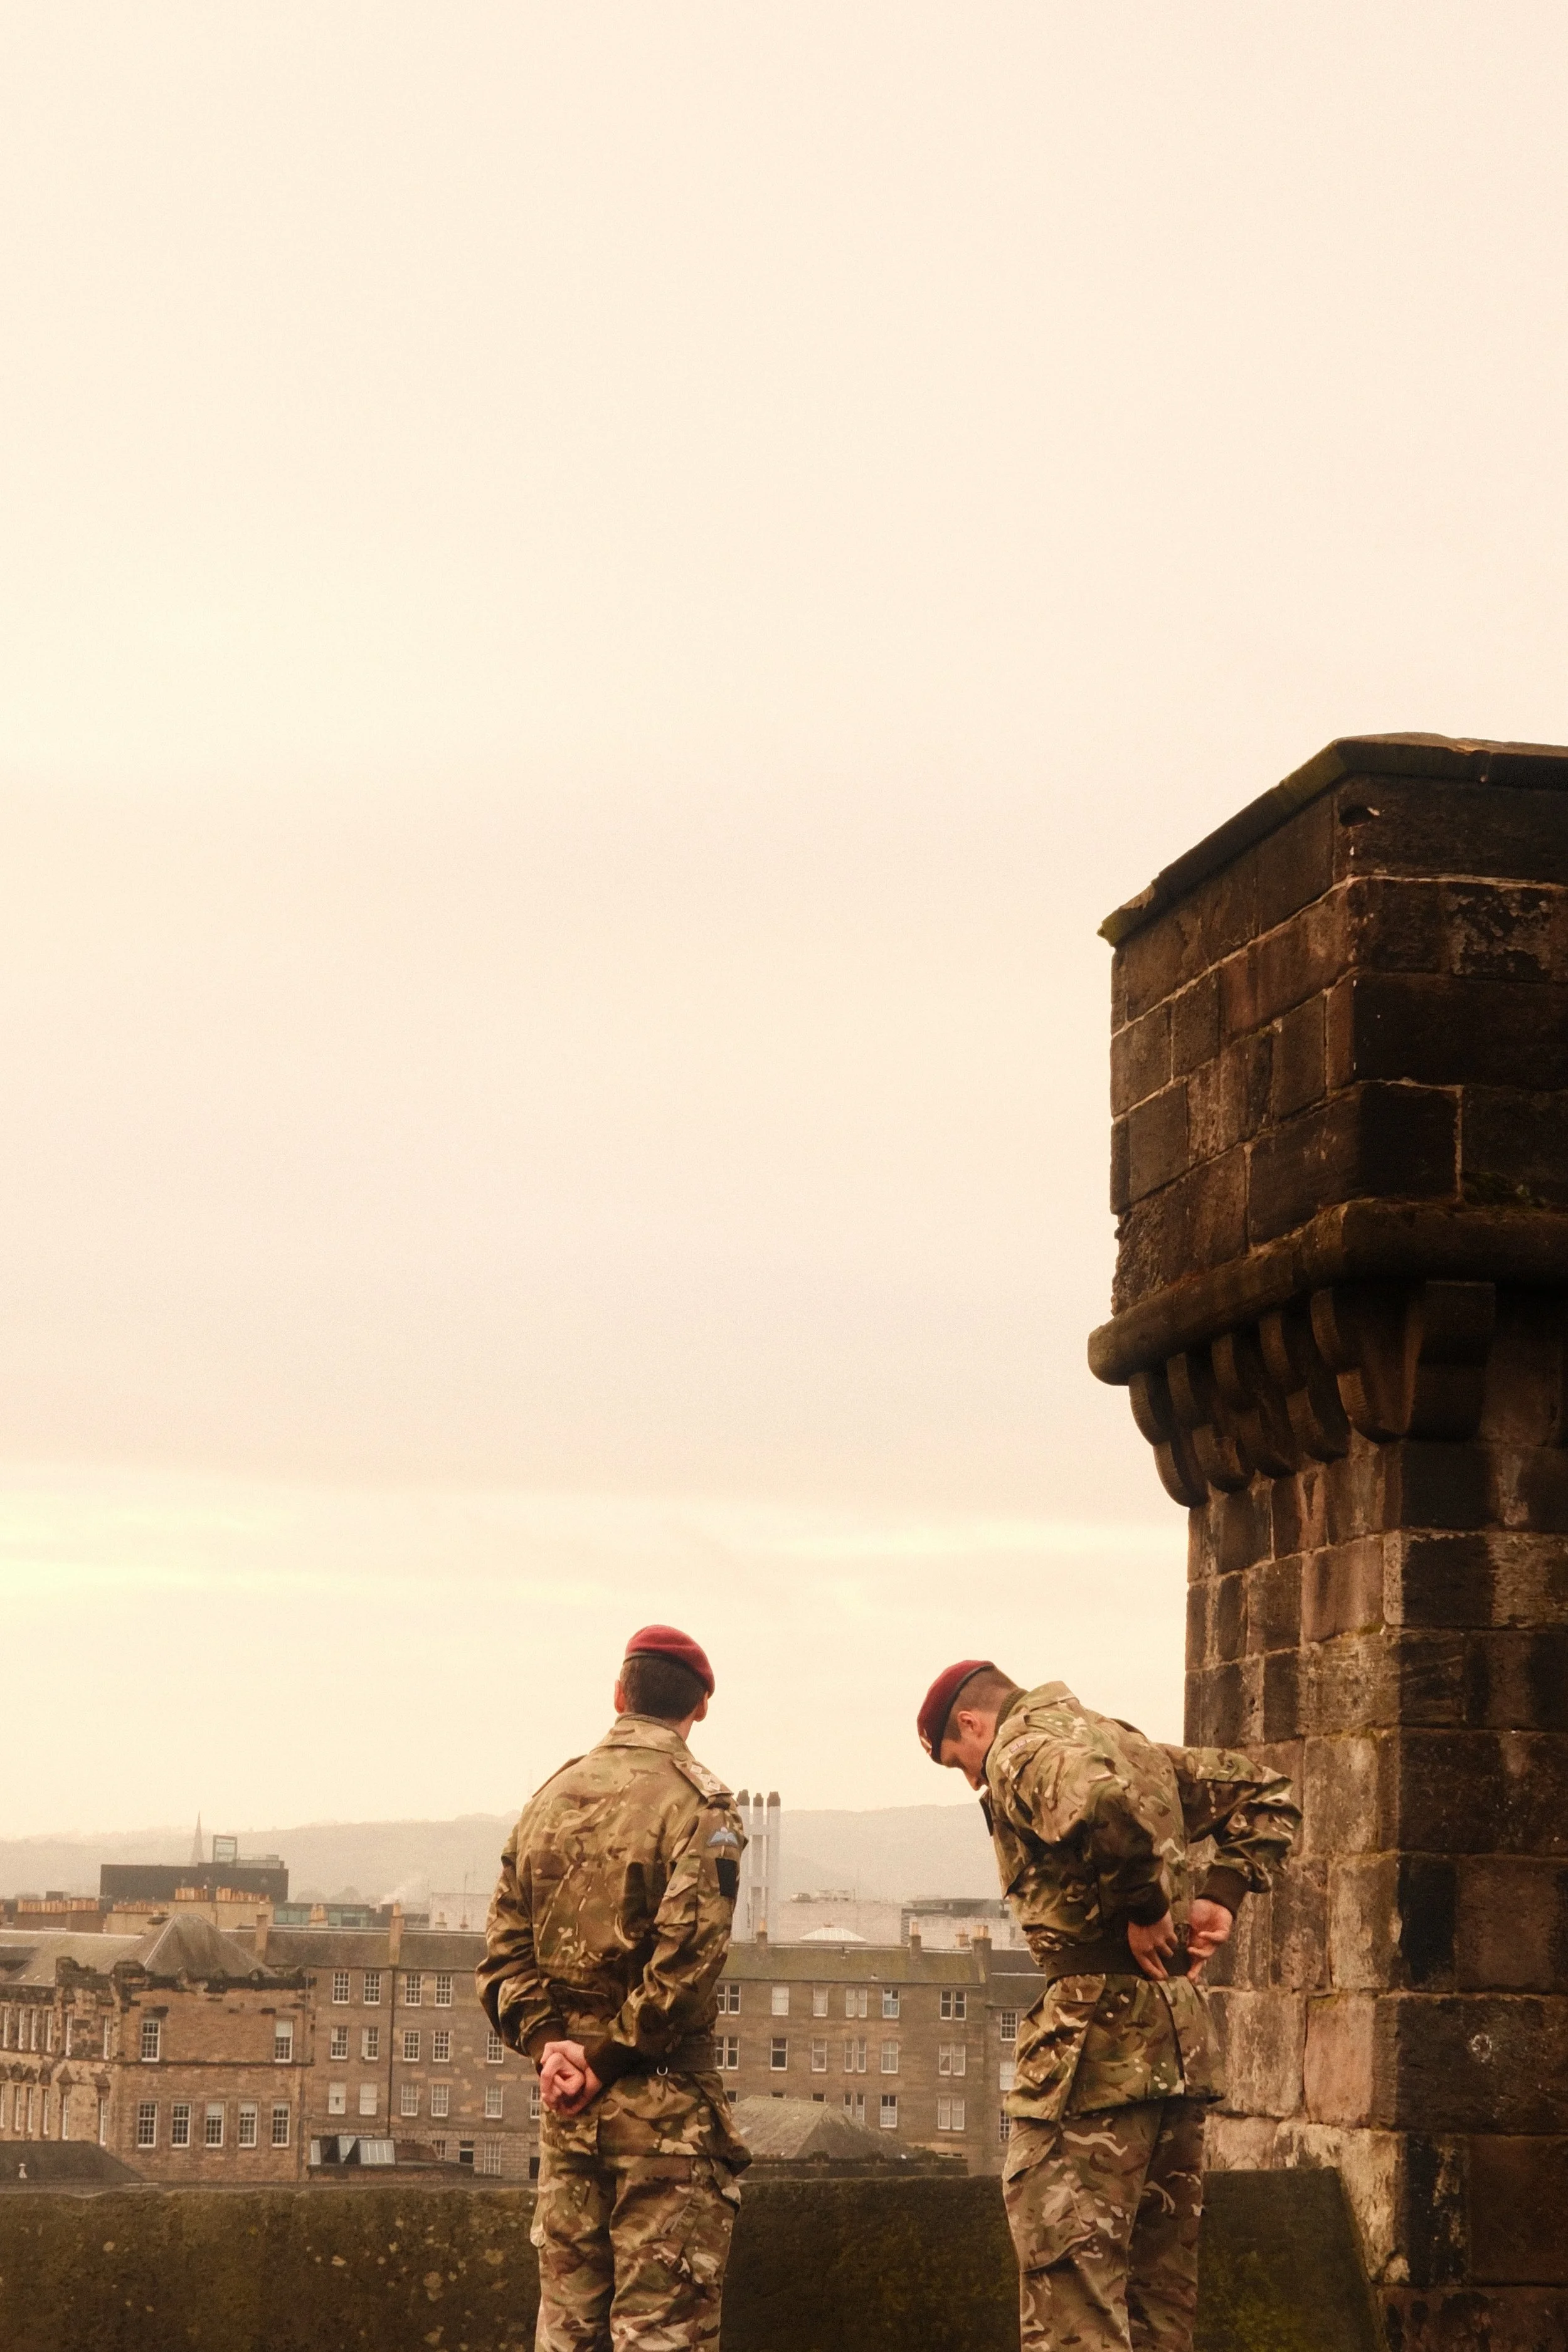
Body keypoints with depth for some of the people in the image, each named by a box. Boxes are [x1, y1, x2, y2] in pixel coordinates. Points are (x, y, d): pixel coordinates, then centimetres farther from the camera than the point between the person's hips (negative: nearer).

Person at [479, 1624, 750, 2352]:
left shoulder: (550, 1797, 11)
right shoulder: (696, 1803, -9)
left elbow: (503, 1949, 8)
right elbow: (687, 1953, -19)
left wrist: (545, 2041, -2)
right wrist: (610, 2058, -12)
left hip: (564, 2099, 6)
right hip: (663, 2099, -6)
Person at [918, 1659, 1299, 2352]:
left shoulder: (1022, 1751, -7)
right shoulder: (1125, 1742, 21)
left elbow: (1106, 1806, -30)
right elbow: (1266, 1796, 26)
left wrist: (1145, 1909, -16)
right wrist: (1220, 1894, 12)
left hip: (1096, 2041, -9)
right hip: (1180, 2031, 9)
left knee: (1071, 2290, -7)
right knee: (1160, 2287, 14)